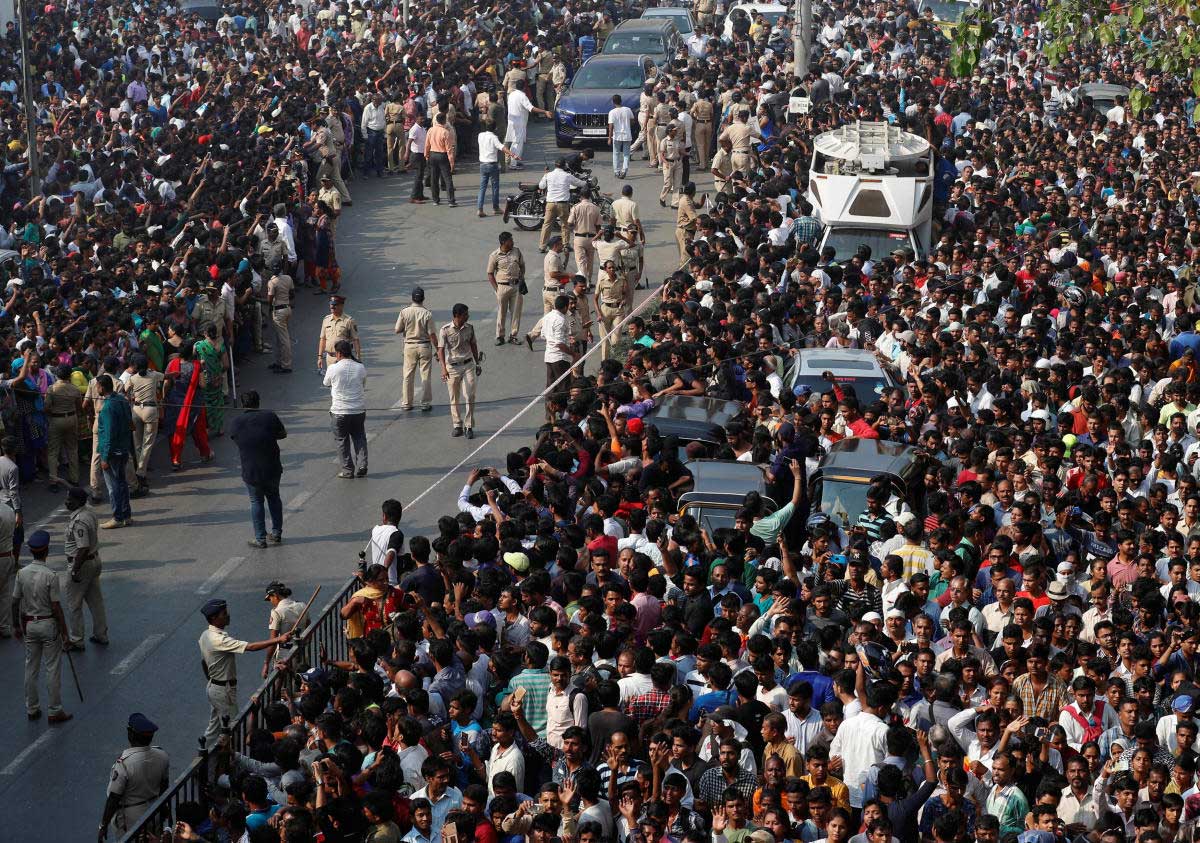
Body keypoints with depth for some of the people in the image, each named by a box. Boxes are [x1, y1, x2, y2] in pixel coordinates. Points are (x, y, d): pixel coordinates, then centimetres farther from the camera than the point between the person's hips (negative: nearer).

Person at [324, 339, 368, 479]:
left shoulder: (333, 368, -12)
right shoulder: (361, 368, -3)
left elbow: (326, 383, 8)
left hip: (339, 411, -3)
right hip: (359, 410, 3)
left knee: (342, 440, 10)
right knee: (359, 438, 16)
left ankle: (347, 470, 11)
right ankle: (361, 467, 10)